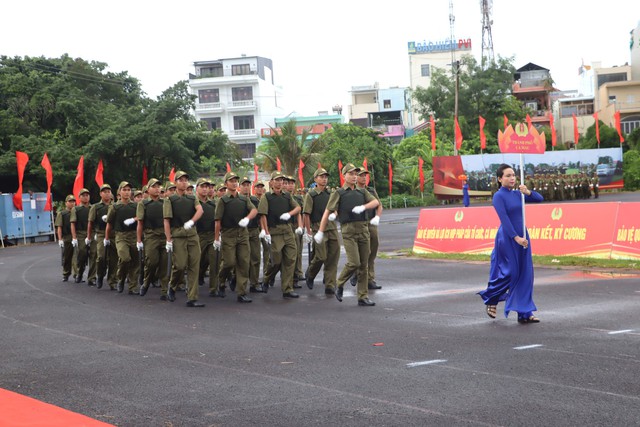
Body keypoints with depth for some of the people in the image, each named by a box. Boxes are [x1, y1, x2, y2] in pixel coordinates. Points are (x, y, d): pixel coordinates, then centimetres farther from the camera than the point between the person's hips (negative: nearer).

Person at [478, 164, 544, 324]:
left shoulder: (517, 194, 10)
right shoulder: (499, 196, -8)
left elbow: (539, 199, 12)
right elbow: (504, 219, -17)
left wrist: (528, 192, -7)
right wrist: (516, 237, -22)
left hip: (522, 237, 7)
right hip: (507, 238, -6)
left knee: (525, 275, 3)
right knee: (510, 273, -5)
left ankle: (525, 314, 7)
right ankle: (491, 300, 20)